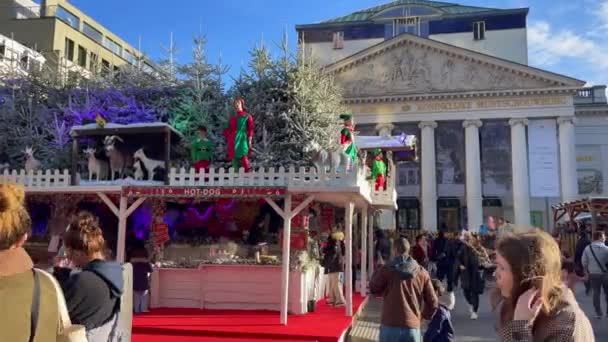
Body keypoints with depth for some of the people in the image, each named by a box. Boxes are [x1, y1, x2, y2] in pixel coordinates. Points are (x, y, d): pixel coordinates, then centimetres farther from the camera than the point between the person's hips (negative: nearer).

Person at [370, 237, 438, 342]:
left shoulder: (387, 270, -3)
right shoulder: (422, 272, 3)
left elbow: (373, 289, 11)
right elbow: (433, 302, 5)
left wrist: (377, 272, 24)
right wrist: (424, 315, 22)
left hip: (390, 324, -1)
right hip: (412, 326, 2)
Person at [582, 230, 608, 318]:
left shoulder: (587, 248, -6)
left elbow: (584, 262, -3)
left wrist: (588, 270, 13)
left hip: (593, 274, 2)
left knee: (596, 293, 12)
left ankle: (598, 313, 16)